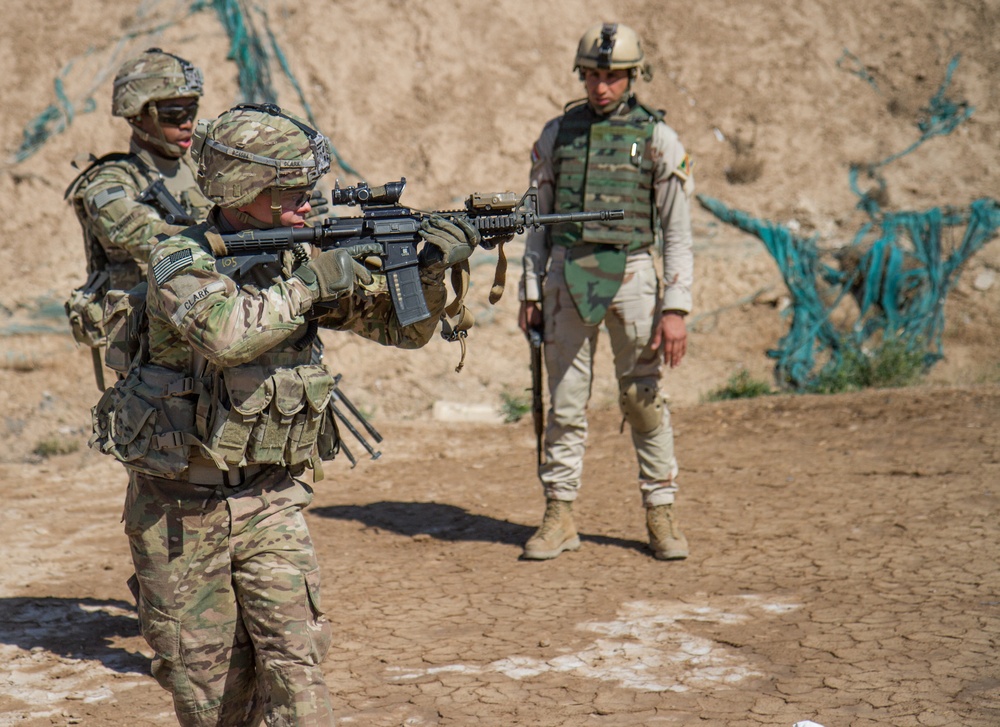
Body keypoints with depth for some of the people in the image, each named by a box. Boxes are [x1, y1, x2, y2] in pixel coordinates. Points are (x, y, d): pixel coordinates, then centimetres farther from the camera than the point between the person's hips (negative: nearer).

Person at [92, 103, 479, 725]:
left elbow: (402, 328, 7)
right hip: (179, 510, -3)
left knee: (296, 654, -8)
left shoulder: (307, 260, 0)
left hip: (270, 502, 3)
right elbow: (226, 333, -37)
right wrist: (308, 286, -24)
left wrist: (430, 269, -12)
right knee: (204, 673, 7)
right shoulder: (181, 262, -15)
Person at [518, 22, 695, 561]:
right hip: (567, 275, 2)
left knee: (643, 400, 2)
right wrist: (530, 292, 6)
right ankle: (559, 517, 12)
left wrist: (676, 308, -10)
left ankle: (661, 514, 14)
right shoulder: (557, 133, 8)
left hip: (630, 275, -2)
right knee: (565, 401, 3)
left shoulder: (657, 138, 0)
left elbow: (678, 233, -2)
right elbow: (539, 219, 13)